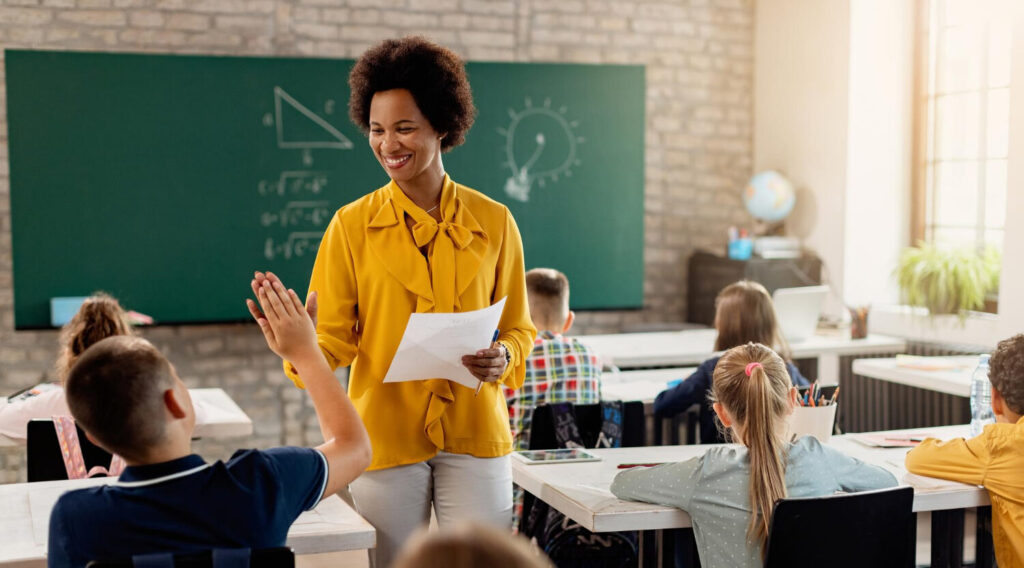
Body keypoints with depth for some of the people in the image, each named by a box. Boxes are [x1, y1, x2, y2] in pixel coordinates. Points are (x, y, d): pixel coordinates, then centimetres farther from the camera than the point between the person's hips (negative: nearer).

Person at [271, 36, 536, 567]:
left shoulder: (493, 221, 3)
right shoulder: (352, 224, 0)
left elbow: (518, 327, 9)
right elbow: (333, 333, -1)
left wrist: (503, 358, -12)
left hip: (475, 436, 1)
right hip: (386, 436, 0)